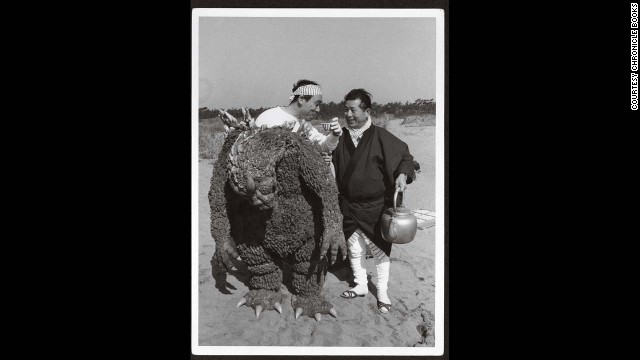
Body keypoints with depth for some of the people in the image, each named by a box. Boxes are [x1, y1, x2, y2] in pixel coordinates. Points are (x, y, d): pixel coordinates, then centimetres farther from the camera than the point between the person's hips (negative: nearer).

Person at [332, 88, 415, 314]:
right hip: (349, 206, 4)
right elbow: (335, 172, 12)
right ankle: (360, 286, 32)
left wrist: (402, 175, -22)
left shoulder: (379, 136, -10)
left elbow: (405, 156, -5)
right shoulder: (342, 139, 2)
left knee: (380, 250, 5)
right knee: (354, 249, 14)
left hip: (375, 207, -4)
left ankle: (382, 293, 19)